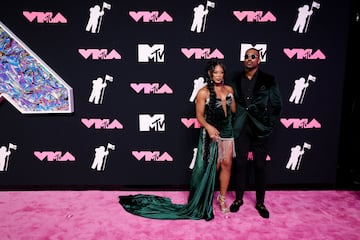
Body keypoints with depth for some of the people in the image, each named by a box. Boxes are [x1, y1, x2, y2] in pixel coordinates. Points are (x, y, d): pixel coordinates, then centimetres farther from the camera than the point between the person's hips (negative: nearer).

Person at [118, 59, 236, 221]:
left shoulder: (229, 89, 5)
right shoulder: (204, 92, -11)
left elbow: (234, 110, 13)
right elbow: (199, 115, -12)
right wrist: (208, 126, -26)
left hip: (228, 132, 5)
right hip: (210, 134, -5)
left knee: (226, 164, 9)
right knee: (211, 167, 4)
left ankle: (222, 198, 29)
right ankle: (204, 203, 25)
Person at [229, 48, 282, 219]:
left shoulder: (268, 80, 0)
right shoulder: (235, 81, 5)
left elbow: (277, 104, 2)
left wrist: (269, 124, -2)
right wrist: (232, 124, 1)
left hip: (260, 129, -1)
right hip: (241, 129, 2)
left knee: (260, 166, 7)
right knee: (239, 164, 9)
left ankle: (260, 202, 23)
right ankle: (239, 198, 27)